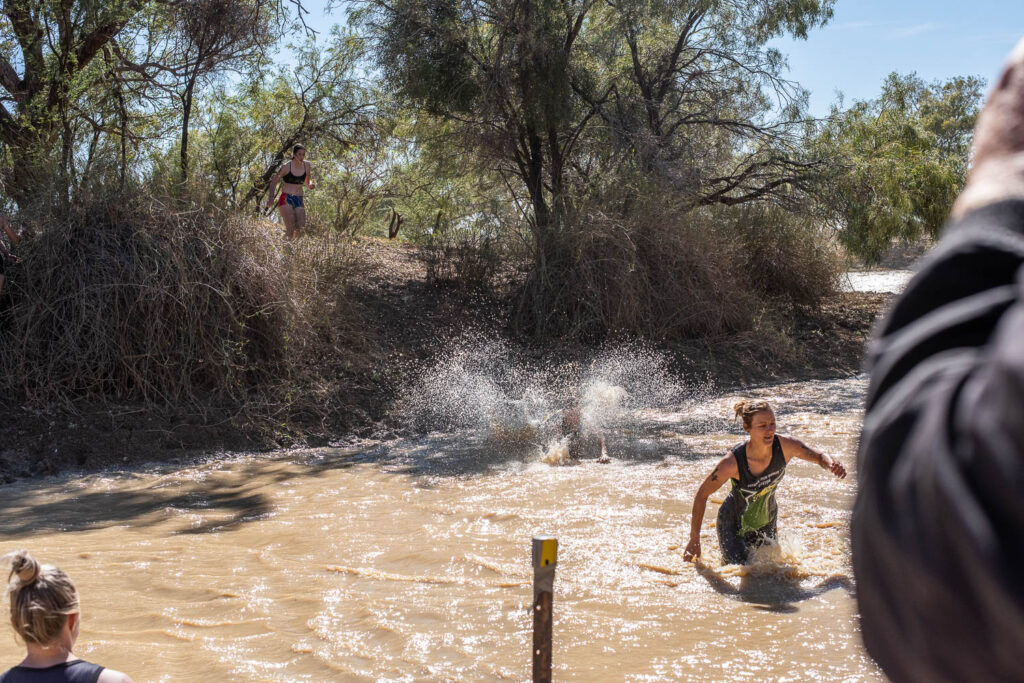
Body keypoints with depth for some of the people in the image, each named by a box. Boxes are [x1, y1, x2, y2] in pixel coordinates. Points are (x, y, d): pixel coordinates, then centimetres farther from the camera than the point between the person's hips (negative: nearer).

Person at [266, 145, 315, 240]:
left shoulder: (307, 165, 8)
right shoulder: (286, 167, -3)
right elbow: (274, 181, 3)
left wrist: (311, 185, -3)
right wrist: (271, 197, -9)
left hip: (299, 200, 4)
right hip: (286, 199, -4)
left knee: (301, 230, -8)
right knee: (290, 230, -20)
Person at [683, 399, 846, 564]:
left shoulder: (784, 446, -25)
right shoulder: (733, 462, -34)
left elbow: (819, 457, -8)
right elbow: (702, 495, -22)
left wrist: (831, 463, -34)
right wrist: (694, 540, -18)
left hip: (766, 522, 4)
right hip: (734, 524, -4)